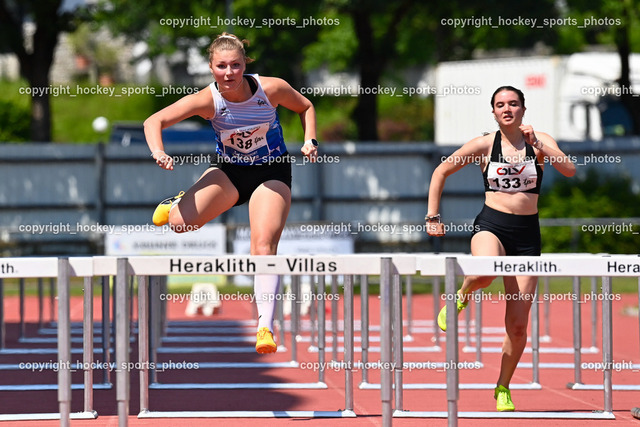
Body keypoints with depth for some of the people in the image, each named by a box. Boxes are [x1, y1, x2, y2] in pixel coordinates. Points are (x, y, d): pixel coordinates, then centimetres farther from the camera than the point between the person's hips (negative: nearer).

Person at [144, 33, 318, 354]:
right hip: (228, 170, 1)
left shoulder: (271, 88, -20)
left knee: (263, 247, -19)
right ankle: (177, 205, 18)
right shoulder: (208, 100, -22)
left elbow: (306, 107, 1)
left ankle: (265, 327, -17)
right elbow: (154, 121, -22)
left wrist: (310, 141, -14)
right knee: (182, 223, -22)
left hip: (271, 173, -1)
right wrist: (158, 152, -40)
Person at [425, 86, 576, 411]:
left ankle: (503, 388, 20)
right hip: (491, 225, -2)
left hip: (527, 233, 2)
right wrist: (432, 216, 3)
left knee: (517, 326, 0)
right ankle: (462, 296, -5)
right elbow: (441, 172, 8)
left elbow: (569, 170, -14)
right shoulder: (484, 145, 1)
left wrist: (537, 144, -23)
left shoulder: (540, 141, 3)